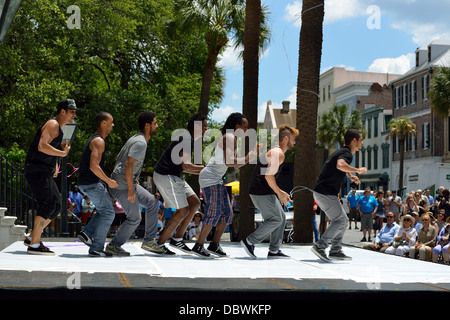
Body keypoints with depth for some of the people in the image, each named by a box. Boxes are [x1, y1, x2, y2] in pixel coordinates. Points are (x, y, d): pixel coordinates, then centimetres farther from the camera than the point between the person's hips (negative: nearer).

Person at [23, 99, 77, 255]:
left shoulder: (58, 128, 22)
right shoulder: (52, 124, -10)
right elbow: (42, 146, -25)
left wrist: (54, 166, 15)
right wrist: (63, 153, -18)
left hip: (44, 173, 10)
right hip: (37, 171, -10)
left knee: (56, 206, 9)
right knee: (48, 205, -17)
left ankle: (31, 238, 15)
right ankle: (34, 245, -16)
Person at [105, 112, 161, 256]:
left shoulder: (135, 138, 14)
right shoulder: (140, 143, -18)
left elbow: (118, 158, 23)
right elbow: (128, 165, -26)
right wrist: (131, 189, -24)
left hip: (128, 182, 10)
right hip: (122, 185, -10)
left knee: (152, 202, 11)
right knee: (134, 218, -2)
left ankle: (148, 241, 11)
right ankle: (114, 245, 10)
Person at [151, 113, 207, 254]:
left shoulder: (190, 140, 16)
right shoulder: (186, 139, -16)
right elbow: (185, 165, -23)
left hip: (173, 177, 11)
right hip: (165, 176, -11)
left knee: (195, 202, 9)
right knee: (183, 210, -9)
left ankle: (177, 239, 12)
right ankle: (159, 244, -2)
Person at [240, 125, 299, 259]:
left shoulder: (274, 151, 22)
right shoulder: (278, 153, -13)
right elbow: (268, 175, -22)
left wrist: (280, 192, 21)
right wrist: (280, 194, -14)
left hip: (263, 191, 11)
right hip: (261, 192, -11)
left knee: (281, 218, 10)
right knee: (276, 219, -9)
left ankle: (274, 251, 11)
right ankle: (249, 241, -3)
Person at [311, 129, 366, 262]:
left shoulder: (342, 152, 18)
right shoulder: (347, 153, -13)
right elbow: (340, 165, -38)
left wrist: (351, 175, 30)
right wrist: (358, 170, -24)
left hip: (321, 192, 10)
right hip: (325, 192, -10)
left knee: (343, 221, 13)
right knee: (340, 221, -10)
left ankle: (336, 250, 12)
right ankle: (320, 246, -14)